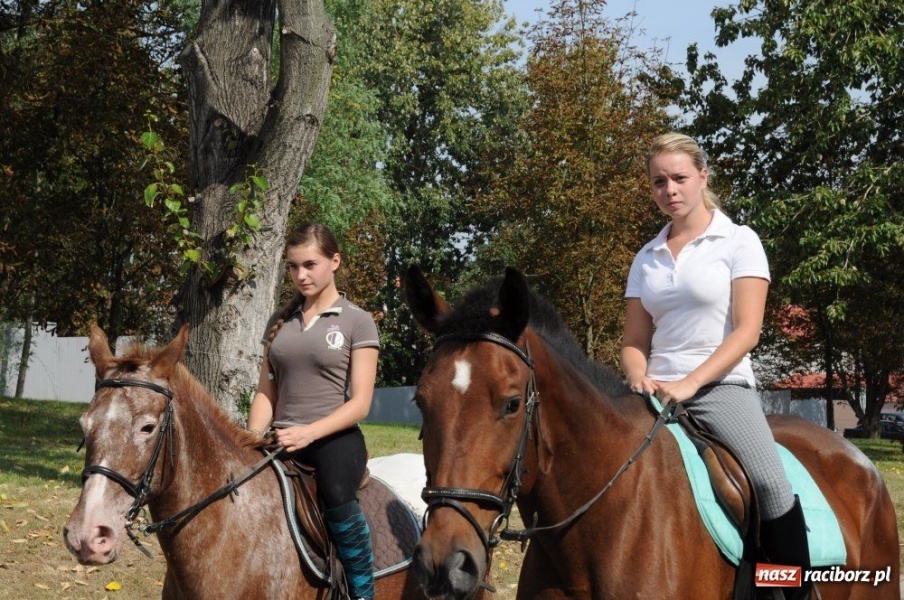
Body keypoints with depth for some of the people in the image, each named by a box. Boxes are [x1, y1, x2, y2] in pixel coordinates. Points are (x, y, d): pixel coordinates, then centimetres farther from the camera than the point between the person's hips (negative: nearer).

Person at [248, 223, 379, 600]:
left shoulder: (357, 322, 2)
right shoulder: (280, 322, 16)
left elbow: (360, 403, -5)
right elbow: (265, 393, 16)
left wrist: (309, 432, -19)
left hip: (334, 437, -4)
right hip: (283, 442, 5)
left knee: (337, 498, -36)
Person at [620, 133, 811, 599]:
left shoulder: (739, 241, 1)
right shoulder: (646, 258, 14)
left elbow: (747, 331, -8)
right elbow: (633, 341, 14)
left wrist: (689, 383, -19)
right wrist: (639, 378, -10)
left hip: (721, 387, -5)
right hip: (658, 393, 5)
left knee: (769, 482, -28)